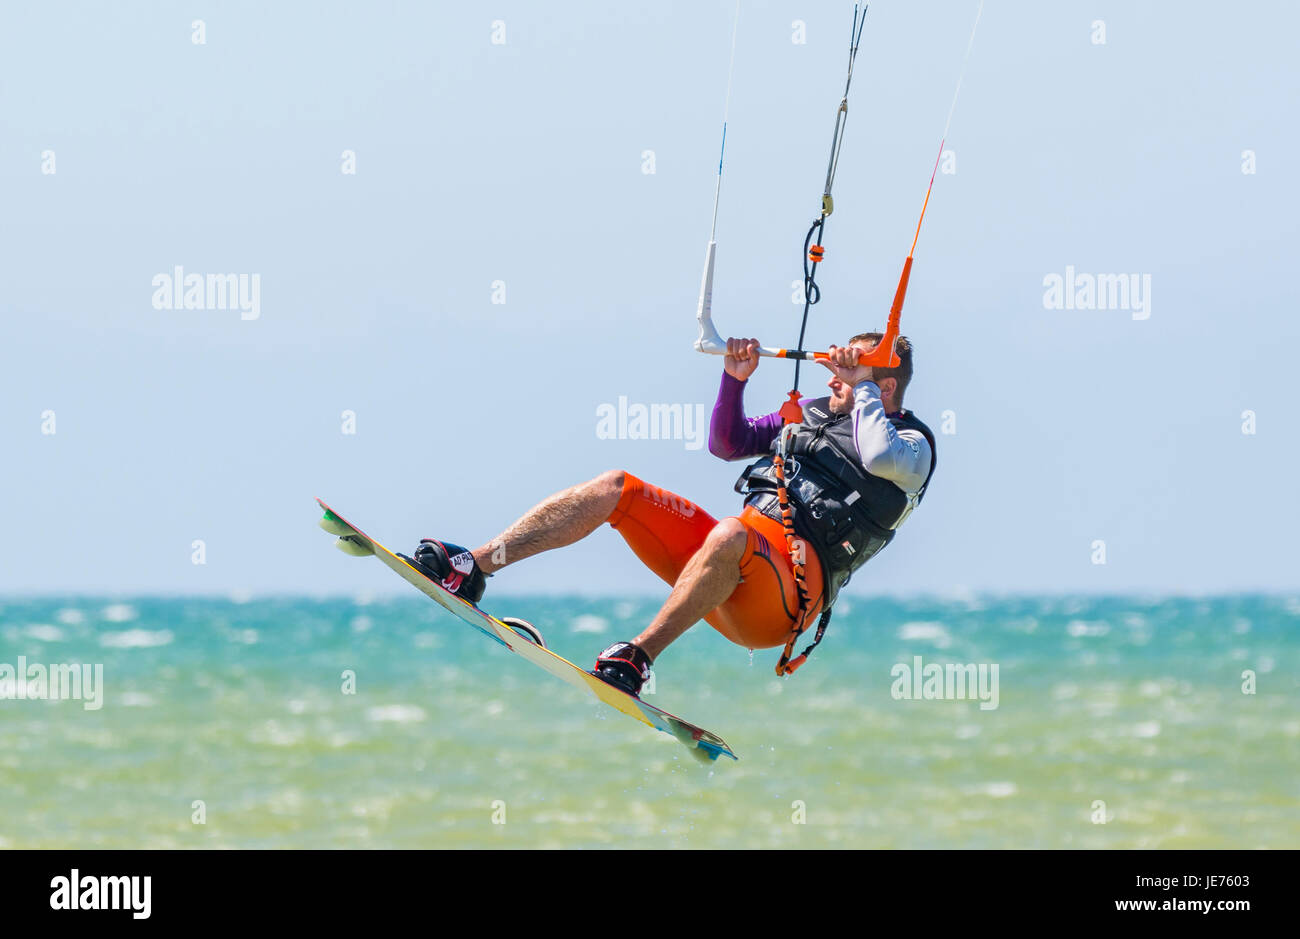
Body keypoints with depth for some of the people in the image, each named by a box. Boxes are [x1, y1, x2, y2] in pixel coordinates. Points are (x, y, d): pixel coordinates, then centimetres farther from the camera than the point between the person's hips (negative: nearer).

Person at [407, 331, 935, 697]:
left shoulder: (912, 444, 5)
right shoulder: (814, 413, 27)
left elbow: (882, 458, -20)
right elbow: (728, 444, 30)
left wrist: (862, 387, -7)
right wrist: (735, 380, 13)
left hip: (788, 591, -8)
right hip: (732, 556, 8)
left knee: (730, 536, -42)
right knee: (614, 487, -6)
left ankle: (637, 658, -47)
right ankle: (471, 570, -15)